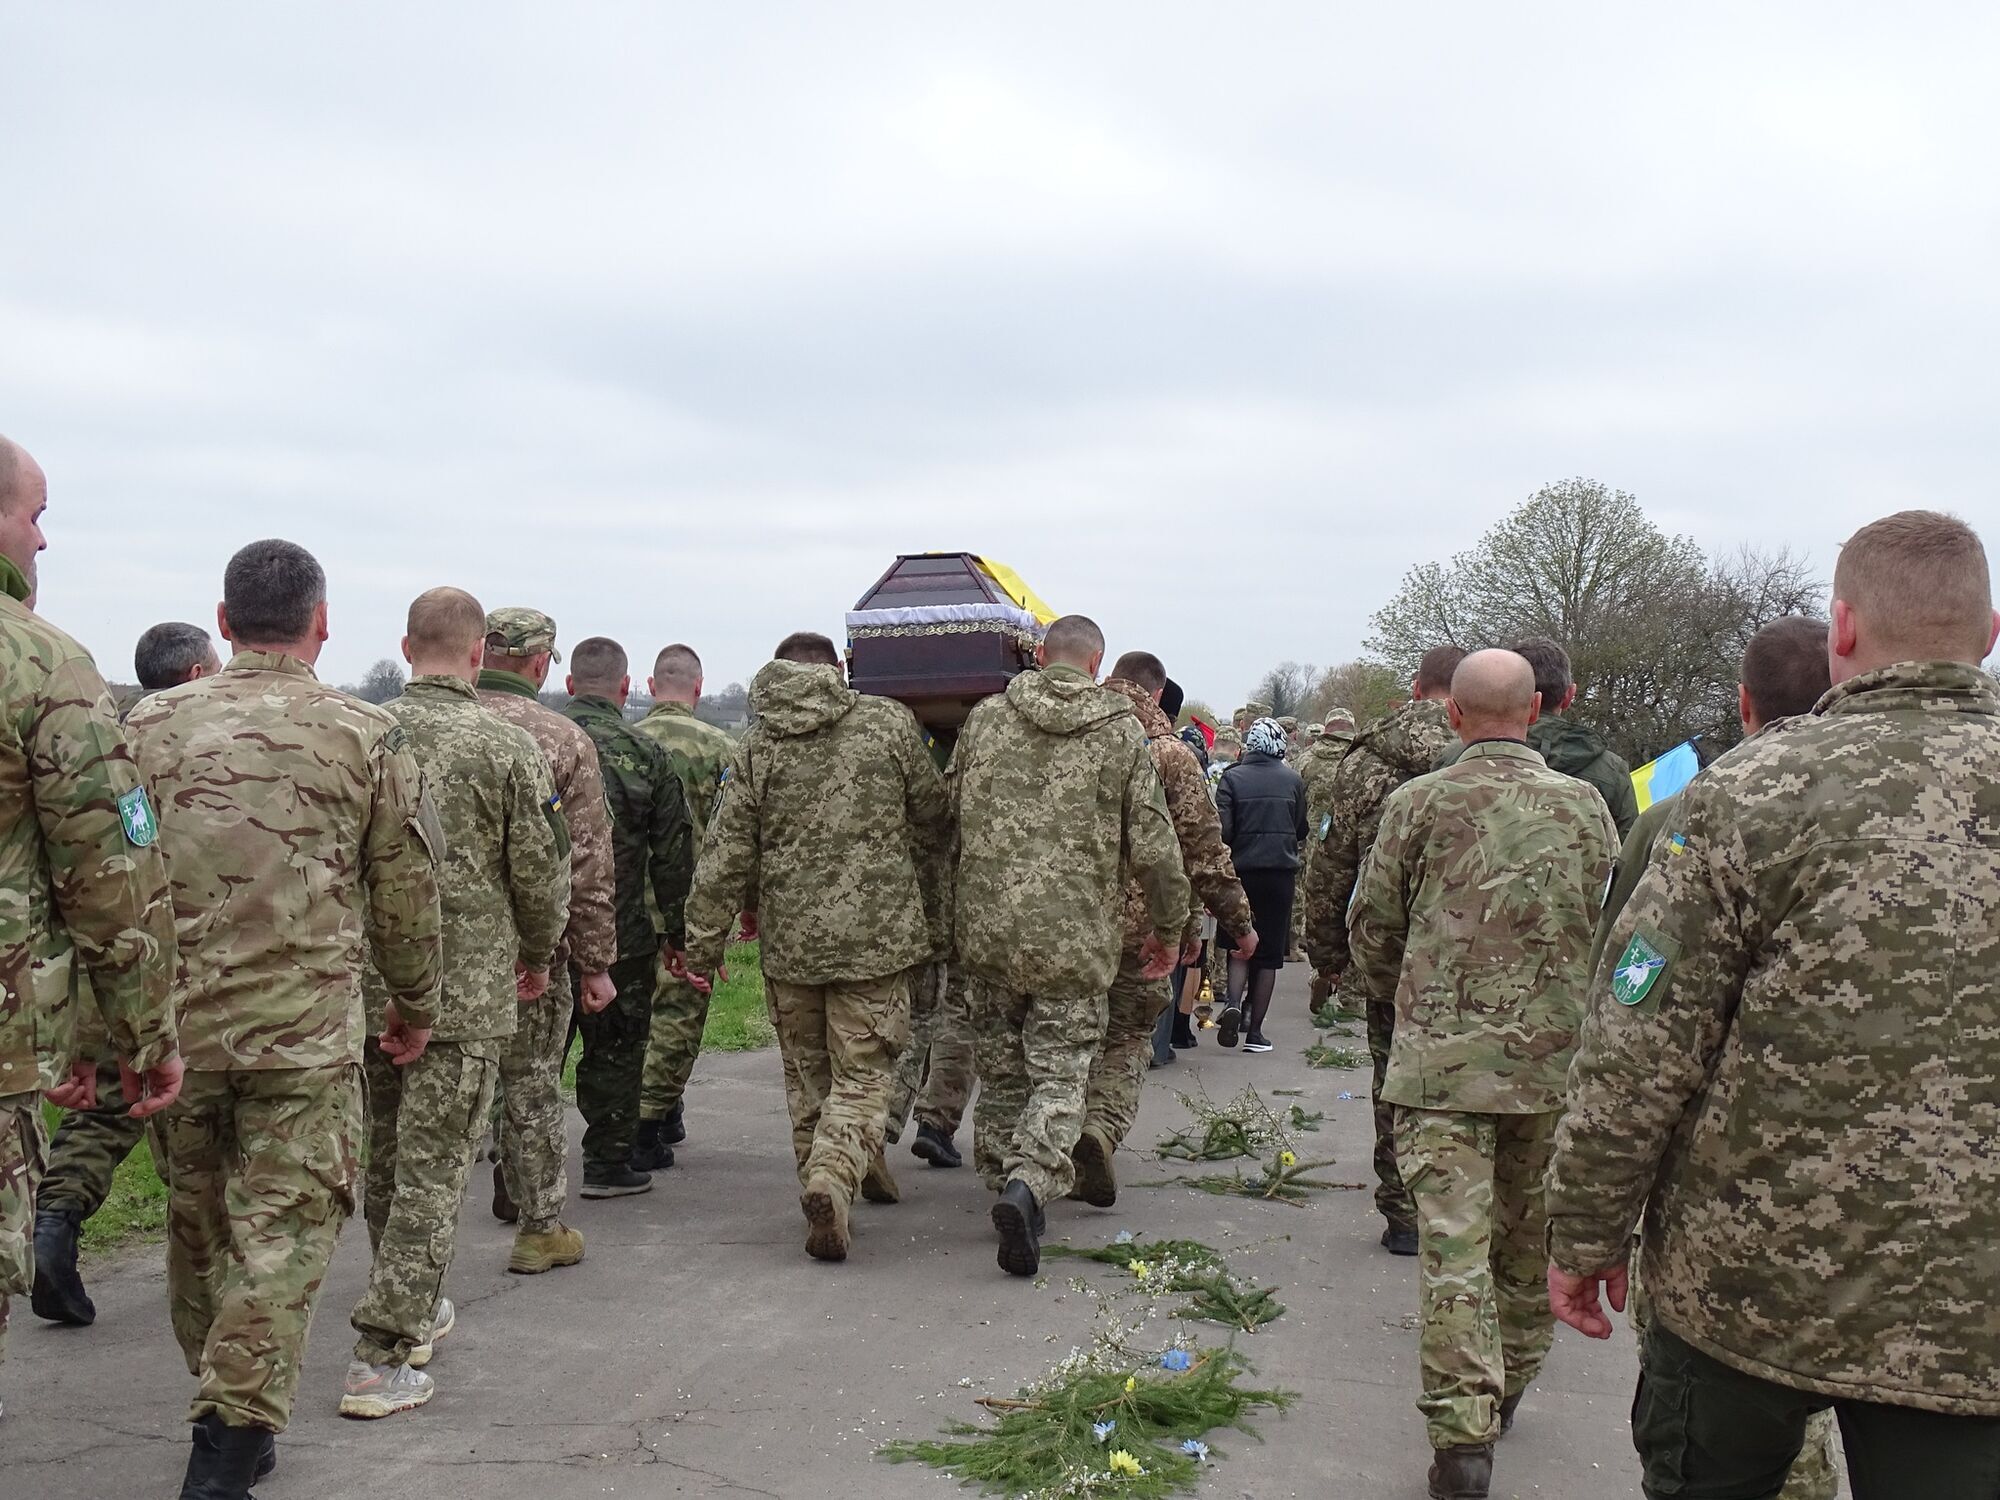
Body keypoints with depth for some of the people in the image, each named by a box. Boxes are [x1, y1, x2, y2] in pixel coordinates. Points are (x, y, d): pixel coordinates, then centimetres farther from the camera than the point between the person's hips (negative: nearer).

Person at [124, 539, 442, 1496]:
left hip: (175, 1028, 3)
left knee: (197, 1227, 18)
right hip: (305, 1035, -3)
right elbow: (406, 897, 2)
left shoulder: (150, 727, 3)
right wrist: (415, 1005, 16)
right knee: (280, 1236, 3)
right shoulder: (365, 737, -3)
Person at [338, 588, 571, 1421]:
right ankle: (382, 1359, -1)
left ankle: (416, 1310, 36)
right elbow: (541, 875, -5)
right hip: (465, 988, -4)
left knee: (386, 1155, 20)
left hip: (364, 979, 4)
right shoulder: (506, 748, -9)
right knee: (432, 1167, 1)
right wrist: (537, 957, 13)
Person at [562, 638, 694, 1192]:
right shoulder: (645, 754, -5)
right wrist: (674, 930, 9)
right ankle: (609, 1162, 15)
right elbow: (673, 853, -1)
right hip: (620, 935, -2)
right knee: (615, 1049, 9)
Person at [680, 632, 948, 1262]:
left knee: (807, 1076, 17)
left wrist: (703, 945, 7)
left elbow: (725, 856, 0)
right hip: (876, 933, -1)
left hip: (789, 938, 2)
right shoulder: (889, 722, -1)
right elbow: (934, 820, 9)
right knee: (862, 1074, 2)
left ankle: (842, 1169, 23)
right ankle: (834, 1176, -20)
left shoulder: (757, 748, 1)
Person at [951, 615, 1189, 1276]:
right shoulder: (1121, 734, -3)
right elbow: (1154, 848, -3)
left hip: (986, 930, 3)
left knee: (1000, 1072, 18)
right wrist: (1168, 929, 11)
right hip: (1075, 939, -3)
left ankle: (1003, 1180, 26)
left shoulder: (984, 719, 4)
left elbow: (947, 817, 12)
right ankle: (1028, 1184, -19)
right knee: (1059, 1078, 2)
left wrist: (953, 912, 27)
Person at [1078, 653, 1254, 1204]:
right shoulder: (1170, 755, -6)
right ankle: (1102, 1127, -14)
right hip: (1139, 922, -3)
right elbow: (1203, 851, -5)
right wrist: (1238, 922, 5)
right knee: (1129, 1038, 10)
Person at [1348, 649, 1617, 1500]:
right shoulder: (1584, 805, 2)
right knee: (1529, 1236, 19)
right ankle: (1507, 1388, 35)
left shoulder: (1420, 803, -5)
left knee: (1454, 1246, -4)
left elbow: (1371, 929, 2)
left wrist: (1398, 1003, 22)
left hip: (1442, 1057, -3)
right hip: (1556, 1056, 3)